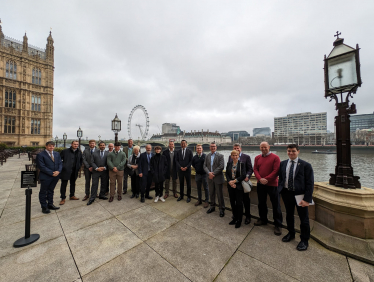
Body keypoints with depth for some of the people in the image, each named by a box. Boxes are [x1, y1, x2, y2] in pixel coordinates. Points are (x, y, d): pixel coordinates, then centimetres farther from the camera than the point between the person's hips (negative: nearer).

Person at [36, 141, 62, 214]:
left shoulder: (57, 154, 8)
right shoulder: (40, 155, -9)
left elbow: (60, 163, 5)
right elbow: (42, 167, -14)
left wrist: (58, 171, -12)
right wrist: (51, 173, -17)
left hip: (55, 176, 5)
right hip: (45, 177, -5)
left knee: (51, 191, 17)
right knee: (43, 192, 9)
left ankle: (50, 204, 30)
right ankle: (44, 207, 22)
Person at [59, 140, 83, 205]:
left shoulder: (79, 152, 6)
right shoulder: (65, 151, -7)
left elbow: (81, 160, 16)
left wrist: (79, 166, 8)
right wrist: (62, 166, -7)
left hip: (74, 171, 4)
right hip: (66, 170, -4)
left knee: (73, 183, 15)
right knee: (64, 184, 2)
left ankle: (72, 196, 29)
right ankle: (63, 198, 14)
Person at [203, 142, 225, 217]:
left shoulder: (220, 156, -6)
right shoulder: (207, 156, 8)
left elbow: (221, 167, -14)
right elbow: (205, 166, 3)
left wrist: (213, 173, -17)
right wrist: (209, 173, -14)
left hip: (218, 178, -4)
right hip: (210, 178, 4)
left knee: (220, 194, 6)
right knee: (211, 193, 17)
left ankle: (221, 209, 23)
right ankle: (212, 207, 35)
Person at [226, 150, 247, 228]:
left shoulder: (242, 164, -7)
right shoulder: (229, 163, 4)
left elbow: (243, 175, -12)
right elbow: (227, 174, 3)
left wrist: (234, 181, -14)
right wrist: (230, 182, -11)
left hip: (239, 186, -4)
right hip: (230, 186, 4)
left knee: (239, 203, 5)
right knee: (232, 202, 12)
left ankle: (239, 220, 24)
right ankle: (235, 217, 32)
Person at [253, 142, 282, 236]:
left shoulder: (275, 157, -6)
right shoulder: (257, 158, 6)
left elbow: (276, 170, -13)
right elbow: (255, 169, 2)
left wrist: (266, 179, -18)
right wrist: (260, 179, -13)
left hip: (272, 184, -4)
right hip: (260, 184, 5)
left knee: (276, 205, 5)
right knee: (261, 203, 17)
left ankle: (278, 225, 21)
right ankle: (263, 219, 36)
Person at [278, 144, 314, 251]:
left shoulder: (306, 165, -10)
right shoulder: (283, 164, 1)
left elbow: (310, 183, -11)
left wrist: (307, 199, -16)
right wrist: (279, 190, 0)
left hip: (300, 195, -3)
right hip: (286, 193, 3)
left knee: (304, 218, 12)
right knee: (289, 215, 20)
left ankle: (304, 240, 34)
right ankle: (291, 233, 43)